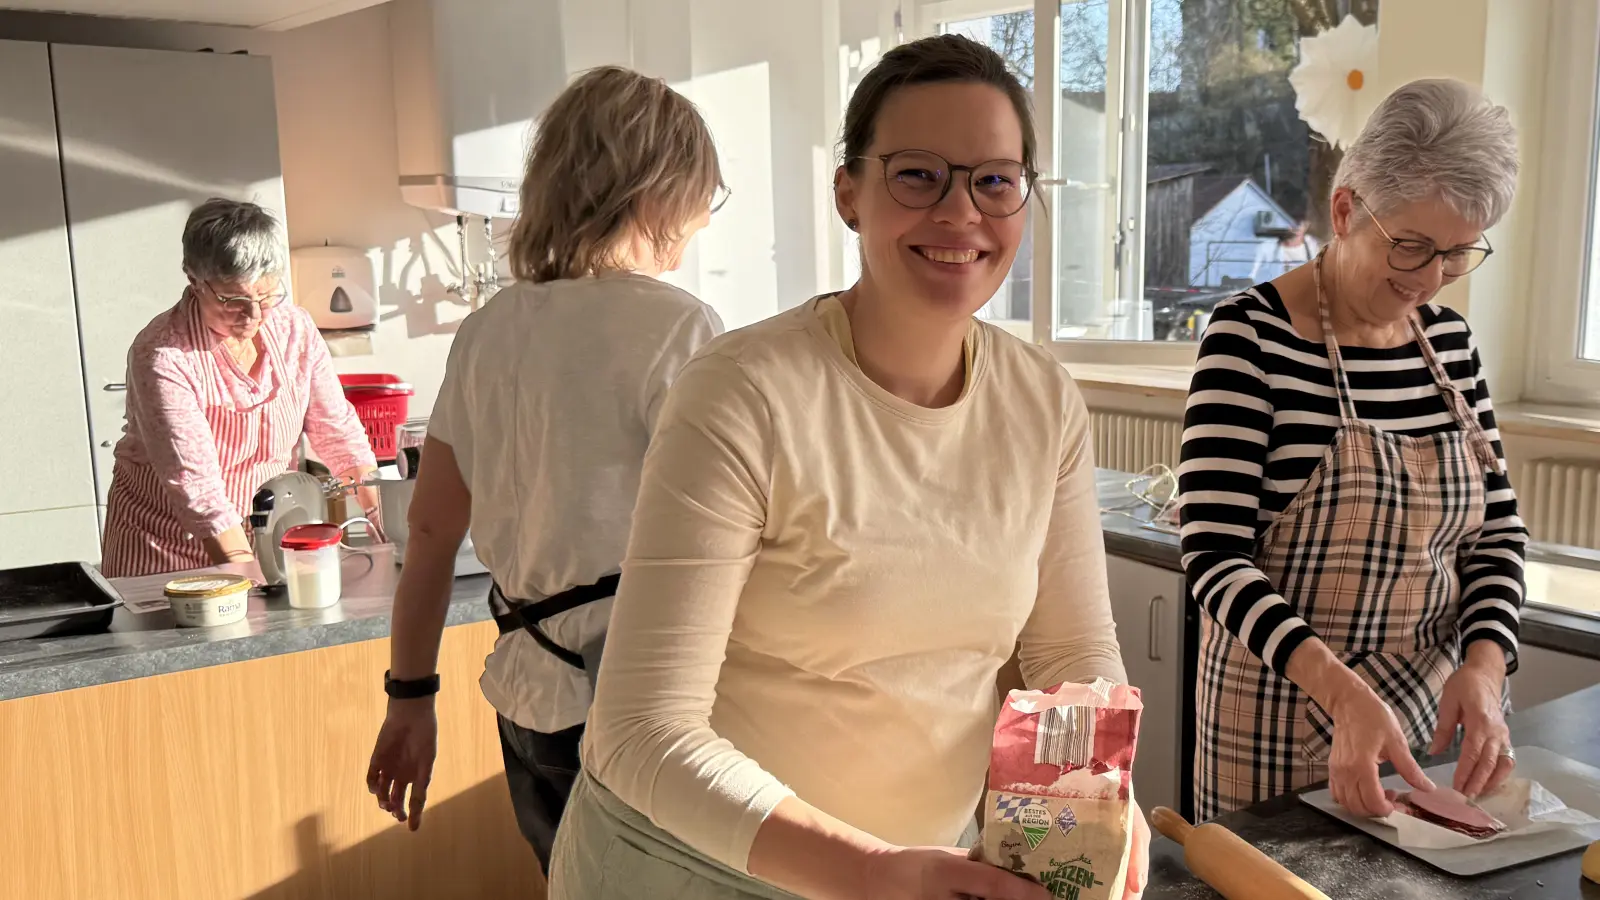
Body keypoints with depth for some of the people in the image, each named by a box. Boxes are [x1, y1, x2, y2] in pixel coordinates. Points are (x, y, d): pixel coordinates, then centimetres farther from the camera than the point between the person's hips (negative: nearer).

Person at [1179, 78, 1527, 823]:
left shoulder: (1449, 339, 3)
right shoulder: (1252, 336, -16)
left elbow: (1496, 529, 7)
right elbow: (1215, 554, -20)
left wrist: (1483, 667, -10)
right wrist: (1344, 692, -30)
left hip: (1427, 709, 6)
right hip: (1281, 714, -6)